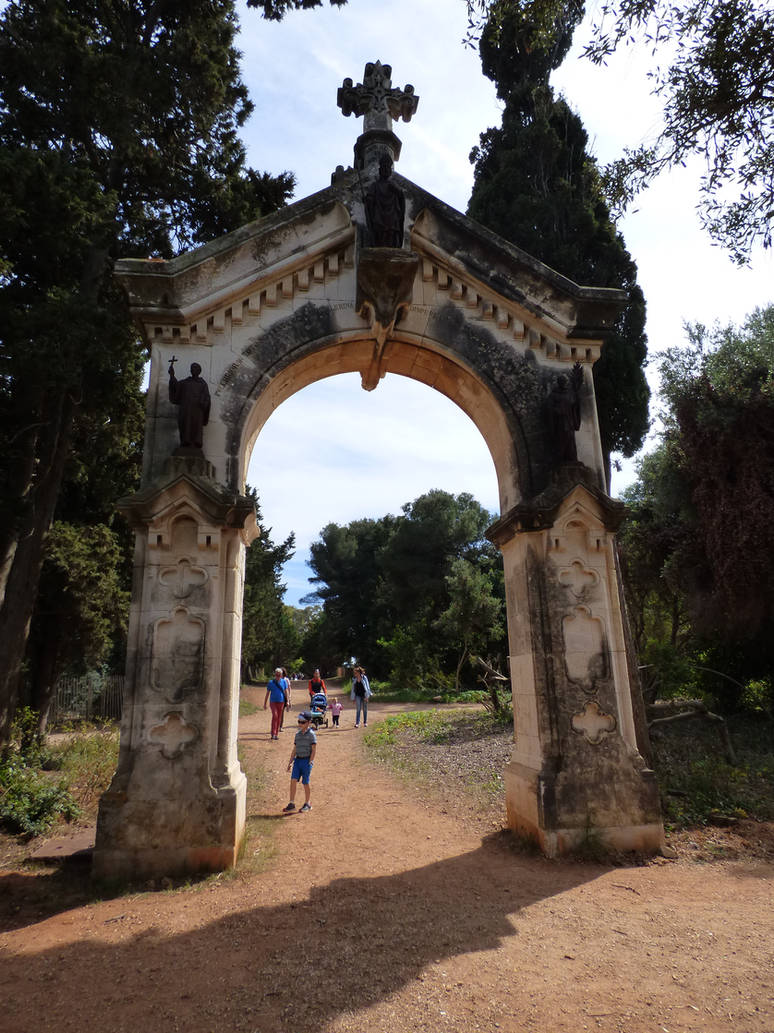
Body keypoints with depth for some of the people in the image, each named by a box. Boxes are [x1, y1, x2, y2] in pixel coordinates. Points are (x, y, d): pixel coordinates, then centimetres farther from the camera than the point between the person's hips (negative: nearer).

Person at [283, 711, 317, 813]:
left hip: (307, 760, -5)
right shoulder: (298, 734, 9)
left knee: (305, 783, 3)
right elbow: (295, 749, 16)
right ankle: (292, 804, 3)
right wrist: (290, 762, 13)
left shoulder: (311, 734, -9)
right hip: (298, 759, 5)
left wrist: (310, 763, -14)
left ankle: (307, 804, 19)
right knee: (293, 780, -4)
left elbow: (314, 750, -9)